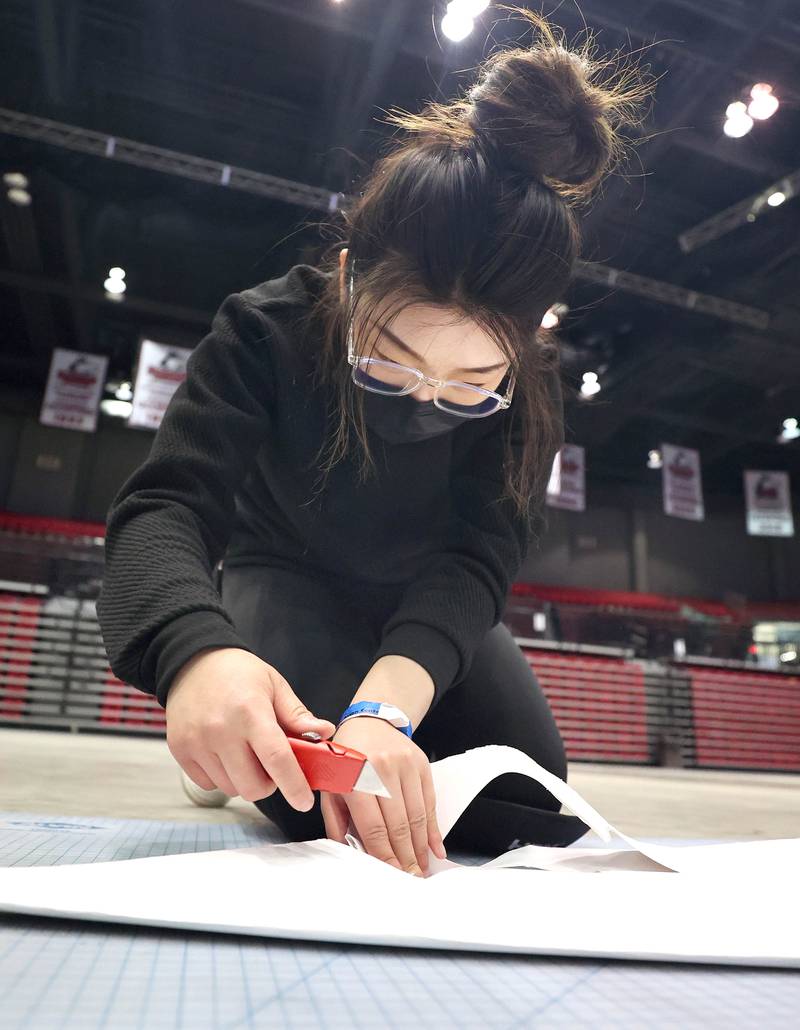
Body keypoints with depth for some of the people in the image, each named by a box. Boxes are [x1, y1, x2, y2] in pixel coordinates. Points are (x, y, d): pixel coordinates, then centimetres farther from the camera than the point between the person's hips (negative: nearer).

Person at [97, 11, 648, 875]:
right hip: (291, 578, -2)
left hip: (432, 603, 3)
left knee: (531, 815, -6)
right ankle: (251, 765, 7)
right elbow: (168, 502, -37)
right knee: (322, 799, -29)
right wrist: (195, 652, -60)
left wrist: (387, 700, -51)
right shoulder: (268, 331, -29)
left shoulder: (529, 386, -23)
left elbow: (480, 555, -32)